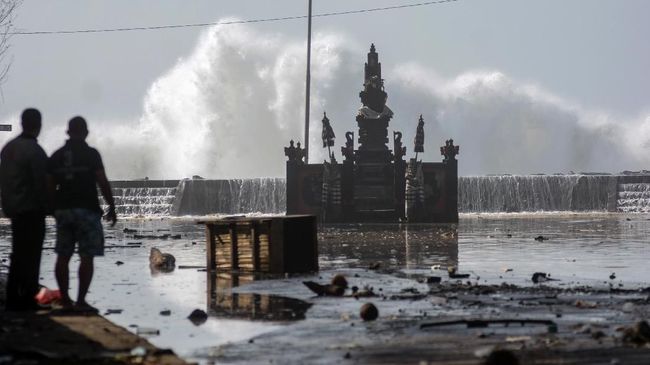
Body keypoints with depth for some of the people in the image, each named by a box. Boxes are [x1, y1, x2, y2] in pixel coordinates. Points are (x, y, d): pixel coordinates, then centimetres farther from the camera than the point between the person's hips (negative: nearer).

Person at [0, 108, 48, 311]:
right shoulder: (34, 150, -15)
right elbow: (41, 182, -17)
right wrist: (46, 207, -8)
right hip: (32, 210, -8)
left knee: (18, 255, 14)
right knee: (31, 256, -4)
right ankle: (27, 300, -5)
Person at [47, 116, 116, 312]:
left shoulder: (56, 156, 8)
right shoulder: (91, 154, -6)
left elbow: (50, 186, 8)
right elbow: (103, 183, -10)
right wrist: (112, 207, -1)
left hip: (63, 209, 5)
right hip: (87, 209, -5)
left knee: (63, 256, 10)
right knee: (86, 257, -4)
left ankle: (65, 299, 11)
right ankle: (81, 301, -10)